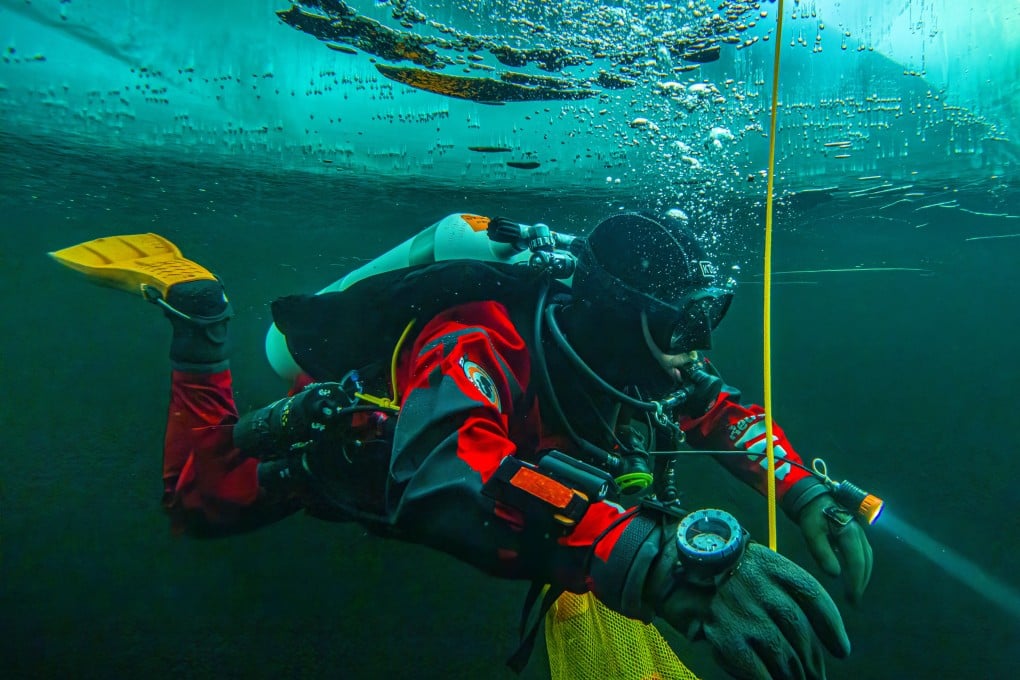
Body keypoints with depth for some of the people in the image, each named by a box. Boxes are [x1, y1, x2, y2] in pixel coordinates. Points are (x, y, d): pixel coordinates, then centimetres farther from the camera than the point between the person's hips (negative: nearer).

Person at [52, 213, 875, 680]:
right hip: (341, 429, -6)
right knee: (196, 496, 12)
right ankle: (197, 320, 24)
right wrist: (659, 560, -79)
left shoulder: (613, 354, -26)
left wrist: (808, 494, -29)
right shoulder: (482, 343, -48)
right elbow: (446, 477, -67)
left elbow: (728, 411, -11)